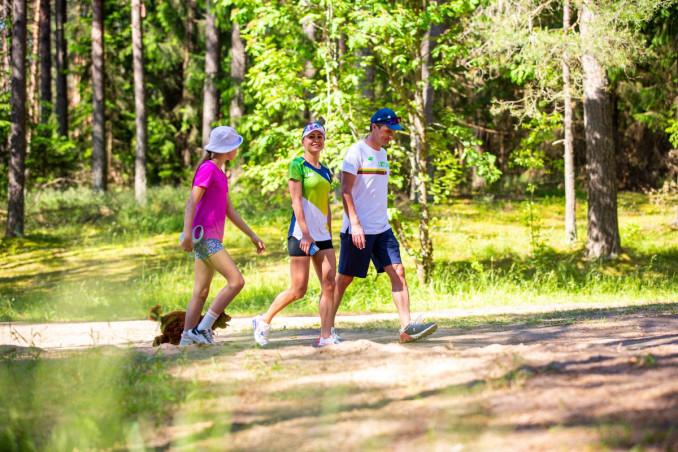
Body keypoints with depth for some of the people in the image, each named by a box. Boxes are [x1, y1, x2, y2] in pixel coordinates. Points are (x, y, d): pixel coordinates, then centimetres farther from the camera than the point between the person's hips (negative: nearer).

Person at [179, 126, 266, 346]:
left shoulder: (219, 173, 18)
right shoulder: (207, 169, -10)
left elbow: (229, 210, 21)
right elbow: (191, 202, -18)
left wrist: (252, 235, 20)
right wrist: (187, 234, -27)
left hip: (212, 239, 10)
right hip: (205, 237, -10)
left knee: (201, 292, 7)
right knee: (236, 281, -15)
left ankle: (187, 339, 6)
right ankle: (202, 329, -14)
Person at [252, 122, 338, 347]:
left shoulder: (325, 171, 16)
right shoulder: (297, 165, -5)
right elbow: (296, 202, -12)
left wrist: (329, 236, 16)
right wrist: (306, 234, -18)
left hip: (322, 235, 7)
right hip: (301, 234, -7)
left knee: (329, 284, -4)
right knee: (298, 290, -5)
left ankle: (325, 336, -4)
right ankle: (264, 321, 12)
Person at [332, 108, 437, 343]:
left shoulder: (382, 154, 16)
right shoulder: (357, 152, -8)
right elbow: (346, 190, -14)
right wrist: (355, 224, -21)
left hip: (382, 228, 7)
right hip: (358, 230, -7)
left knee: (398, 272, -5)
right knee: (344, 278, 0)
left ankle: (407, 327, -10)